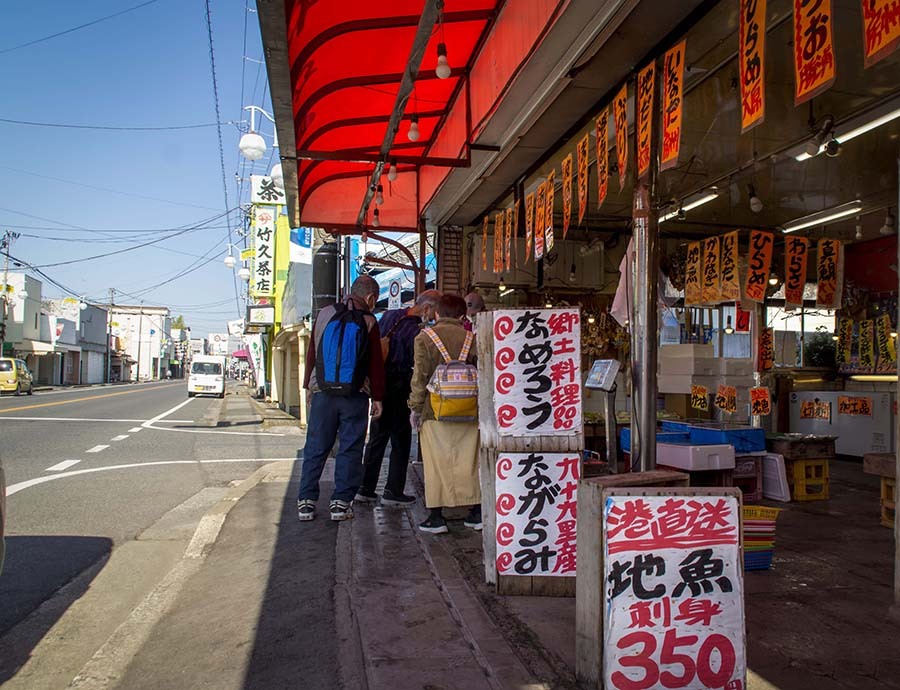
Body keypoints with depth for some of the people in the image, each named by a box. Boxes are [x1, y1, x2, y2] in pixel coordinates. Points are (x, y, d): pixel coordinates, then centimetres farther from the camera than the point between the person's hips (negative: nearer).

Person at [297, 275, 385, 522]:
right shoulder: (369, 321, -3)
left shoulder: (324, 314, 6)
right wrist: (377, 397, 5)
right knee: (350, 449, 6)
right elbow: (376, 364, -2)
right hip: (355, 396, -2)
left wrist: (309, 385, 19)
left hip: (322, 392, 3)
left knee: (315, 448, 9)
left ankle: (306, 501, 9)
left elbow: (311, 353, 10)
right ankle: (341, 502, 6)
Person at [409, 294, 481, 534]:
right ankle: (477, 512, 16)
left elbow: (420, 377, -6)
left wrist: (415, 407, 2)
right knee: (469, 462, 10)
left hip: (435, 412, -2)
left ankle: (436, 516, 5)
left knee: (436, 464, 3)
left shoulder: (424, 338, -2)